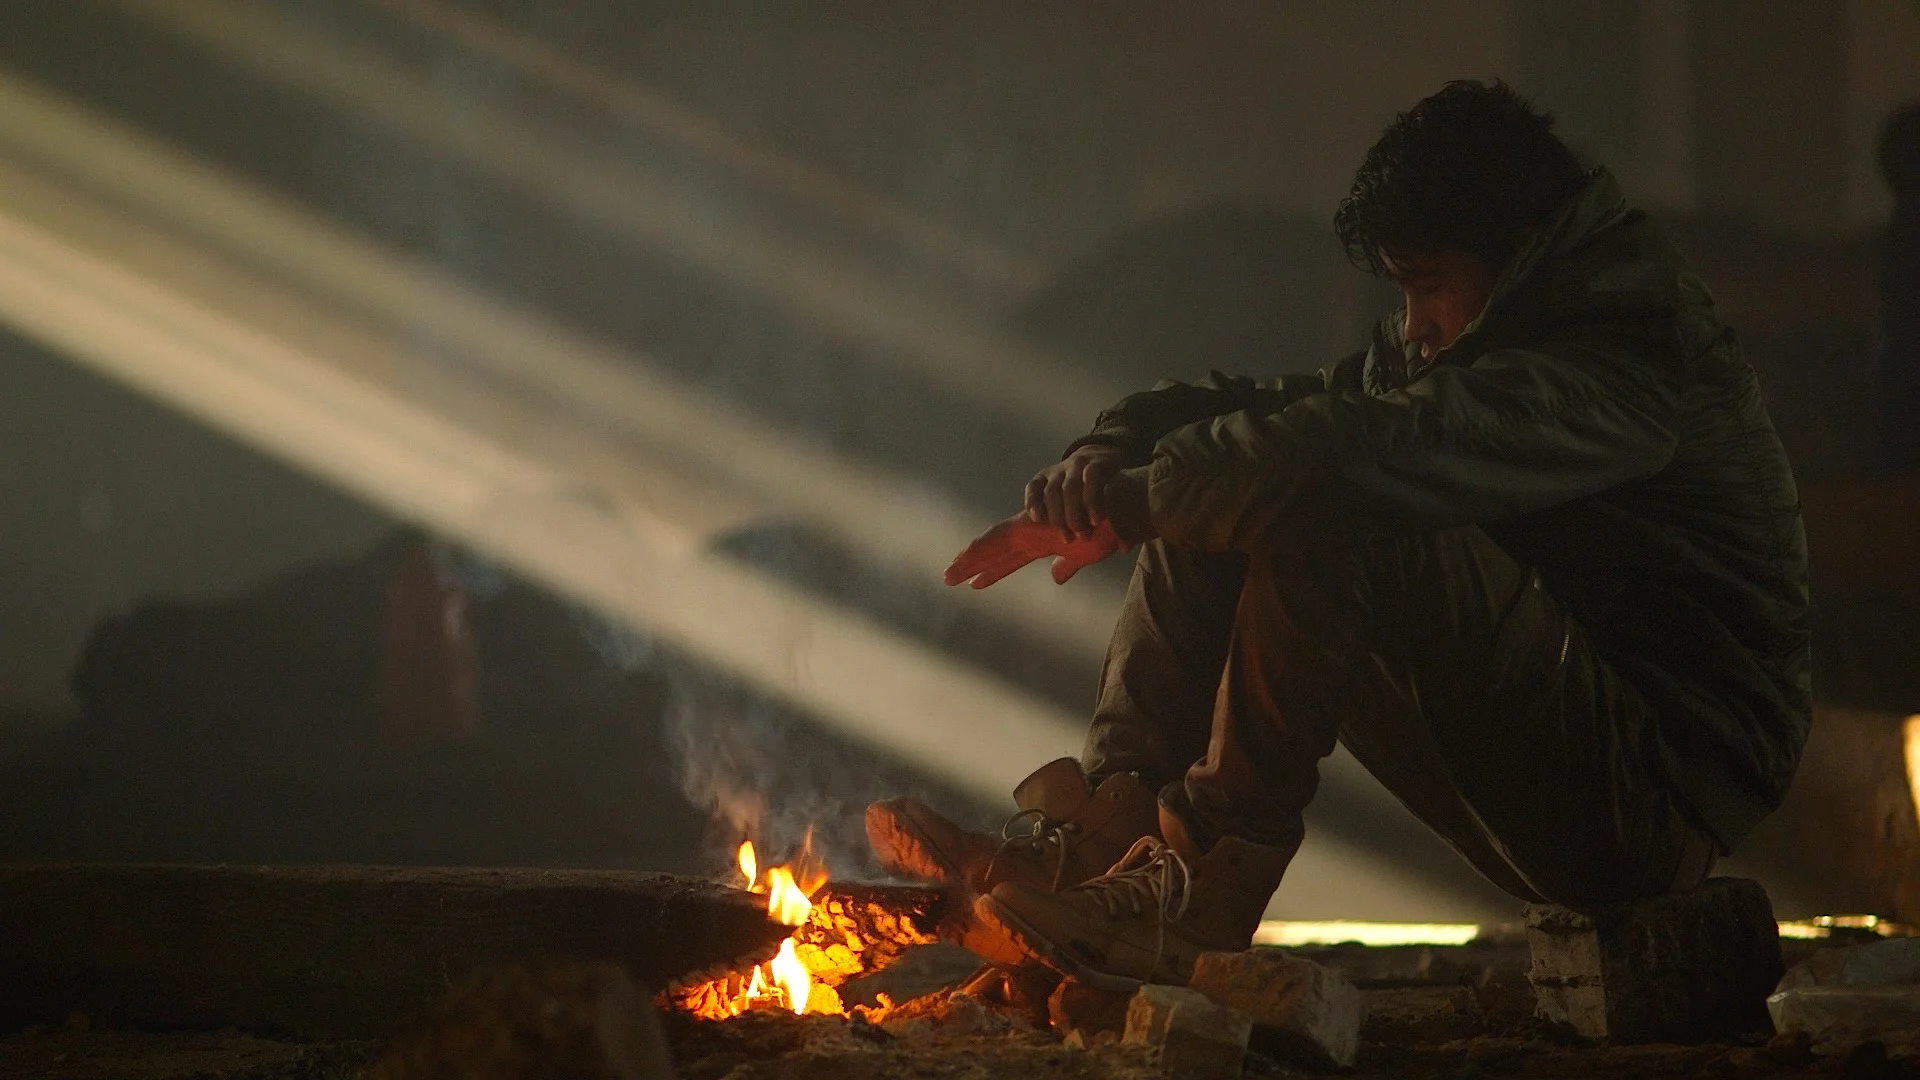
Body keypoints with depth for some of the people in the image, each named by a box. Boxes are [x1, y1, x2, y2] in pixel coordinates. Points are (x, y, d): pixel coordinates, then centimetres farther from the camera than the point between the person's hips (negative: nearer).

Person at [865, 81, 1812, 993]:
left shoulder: (1627, 352, -18)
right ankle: (1090, 835, -11)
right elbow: (1268, 411, 10)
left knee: (1341, 520, -29)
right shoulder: (1472, 341, 13)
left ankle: (1199, 887, -26)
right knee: (1206, 517, 1)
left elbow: (1376, 449, -32)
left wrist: (1134, 497, -24)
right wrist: (1108, 459, -12)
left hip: (1659, 803, -9)